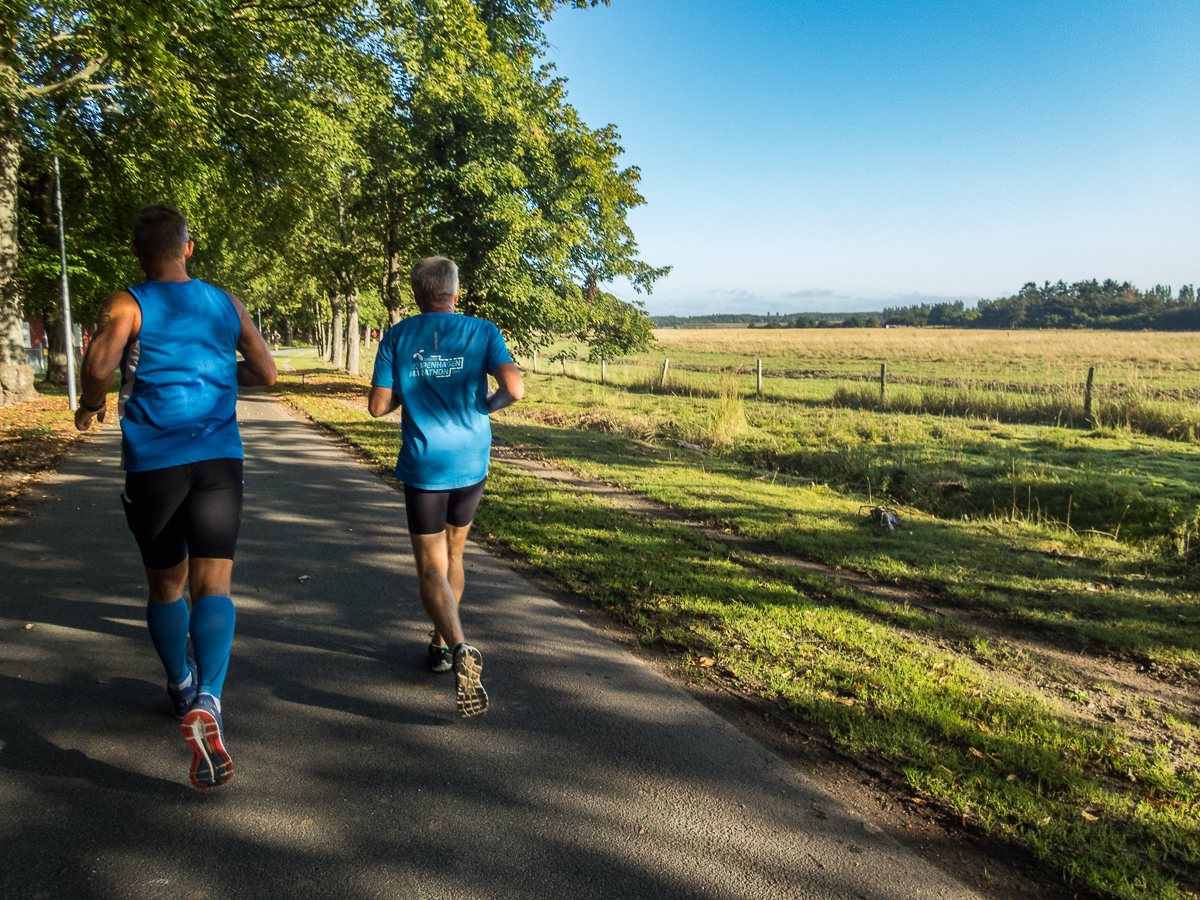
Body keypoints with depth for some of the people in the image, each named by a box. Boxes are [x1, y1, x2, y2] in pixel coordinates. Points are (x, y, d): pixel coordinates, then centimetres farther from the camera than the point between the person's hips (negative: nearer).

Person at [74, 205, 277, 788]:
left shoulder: (128, 305, -1)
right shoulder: (226, 304, 9)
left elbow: (99, 366, -17)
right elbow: (265, 373, 14)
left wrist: (91, 403, 3)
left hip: (153, 462, -1)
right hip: (219, 459, 1)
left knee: (165, 584, 18)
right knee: (212, 585, -5)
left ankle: (181, 686, 37)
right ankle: (206, 701, -27)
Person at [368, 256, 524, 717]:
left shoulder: (397, 337, 0)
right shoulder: (482, 332, -1)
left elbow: (378, 406, -2)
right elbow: (515, 389, -14)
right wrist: (487, 405, 6)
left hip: (423, 467, -2)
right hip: (472, 462, 2)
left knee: (431, 569, 1)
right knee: (452, 554, 22)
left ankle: (461, 649, -22)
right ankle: (440, 644, 33)